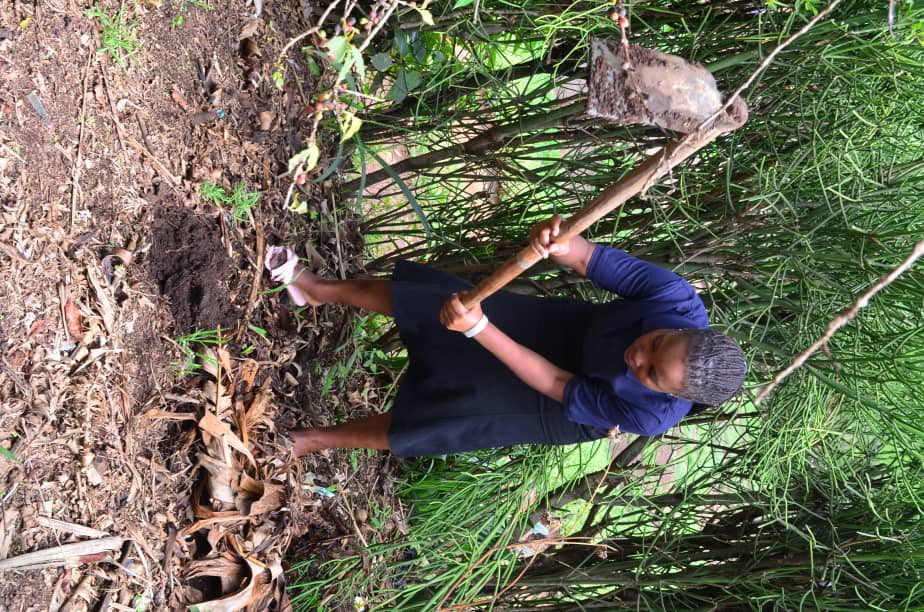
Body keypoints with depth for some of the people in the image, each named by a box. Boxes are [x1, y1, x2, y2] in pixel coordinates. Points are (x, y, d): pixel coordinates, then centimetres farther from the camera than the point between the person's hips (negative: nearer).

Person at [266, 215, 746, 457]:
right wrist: (558, 243, -57)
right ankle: (319, 291, 22)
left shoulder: (652, 416, -38)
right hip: (571, 324, 3)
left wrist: (476, 328, -43)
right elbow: (591, 259, -31)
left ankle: (319, 439, 21)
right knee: (432, 299, -3)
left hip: (564, 410, -3)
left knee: (429, 423, -5)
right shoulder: (675, 296, -34)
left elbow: (553, 384, -34)